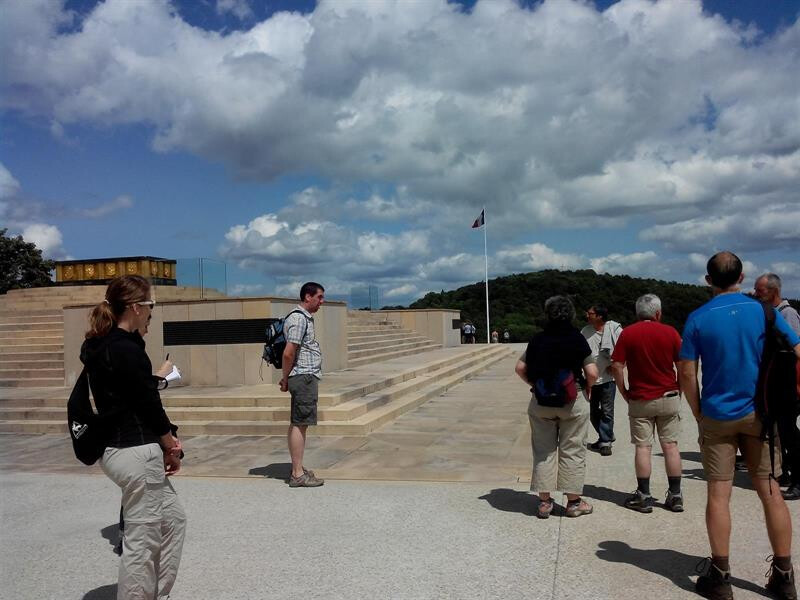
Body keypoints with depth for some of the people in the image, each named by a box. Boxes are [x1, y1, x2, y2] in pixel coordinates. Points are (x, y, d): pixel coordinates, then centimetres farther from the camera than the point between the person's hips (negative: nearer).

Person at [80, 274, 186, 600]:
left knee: (173, 518, 20)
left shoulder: (101, 345, 10)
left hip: (119, 447, 10)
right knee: (142, 540, 1)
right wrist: (171, 446, -3)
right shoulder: (125, 349, -20)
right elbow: (148, 403, -15)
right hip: (136, 452, -10)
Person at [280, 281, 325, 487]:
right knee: (299, 424, -8)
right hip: (304, 377, -10)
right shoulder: (299, 319, -15)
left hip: (307, 377, 10)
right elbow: (288, 353, -20)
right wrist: (286, 379, -9)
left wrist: (286, 378, 19)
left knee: (297, 424, 14)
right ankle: (298, 474, -4)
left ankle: (297, 468, 22)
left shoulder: (305, 317, 19)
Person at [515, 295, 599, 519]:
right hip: (572, 400, -2)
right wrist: (587, 389, 9)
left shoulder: (537, 340, 1)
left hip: (541, 401, 2)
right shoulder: (577, 339, -6)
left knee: (543, 450, 10)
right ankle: (573, 501, 16)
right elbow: (592, 373, -10)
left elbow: (520, 368, 1)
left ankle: (544, 501, 14)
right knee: (572, 450, 8)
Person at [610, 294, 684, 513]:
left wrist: (624, 392, 2)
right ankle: (675, 495, 13)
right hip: (668, 397, 1)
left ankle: (643, 496, 7)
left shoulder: (627, 333, -5)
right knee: (670, 446, 8)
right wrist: (679, 390, 10)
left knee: (643, 447, 3)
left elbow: (617, 366, -8)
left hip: (639, 400, -1)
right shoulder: (670, 332, -2)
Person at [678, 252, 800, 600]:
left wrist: (699, 415, 4)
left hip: (717, 416, -2)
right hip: (758, 414, 2)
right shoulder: (763, 311, -1)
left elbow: (687, 373, -8)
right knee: (770, 491, 9)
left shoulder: (698, 319, -6)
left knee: (718, 495, 3)